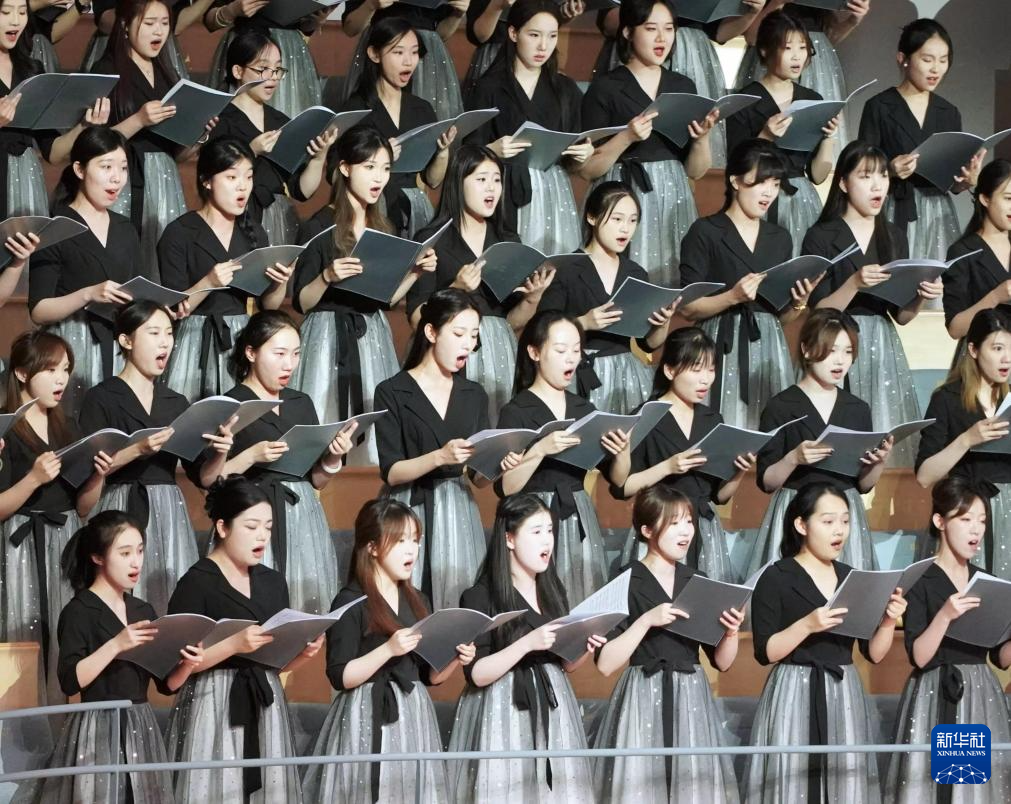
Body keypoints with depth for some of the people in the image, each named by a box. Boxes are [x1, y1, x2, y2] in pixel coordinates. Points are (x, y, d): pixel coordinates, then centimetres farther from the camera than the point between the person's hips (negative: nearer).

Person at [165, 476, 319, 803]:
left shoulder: (273, 582, 13)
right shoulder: (197, 583, -8)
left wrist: (303, 653, -5)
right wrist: (233, 645, -25)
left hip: (266, 708, 6)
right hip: (214, 711, -6)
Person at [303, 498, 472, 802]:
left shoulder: (417, 602, 12)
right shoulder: (351, 603, -8)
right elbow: (340, 677, -13)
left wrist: (455, 660, -3)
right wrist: (388, 649, -22)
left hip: (414, 719, 6)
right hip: (370, 721, -6)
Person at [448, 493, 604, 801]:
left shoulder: (553, 591, 9)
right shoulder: (480, 597, -9)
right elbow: (476, 674, -14)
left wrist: (585, 649, -5)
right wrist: (528, 643, -23)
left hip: (552, 708, 5)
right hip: (504, 714, -5)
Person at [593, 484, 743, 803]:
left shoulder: (699, 582, 9)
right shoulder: (624, 583, -5)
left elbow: (722, 662, 11)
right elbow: (605, 664, -11)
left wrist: (731, 631, -8)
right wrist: (646, 621, -20)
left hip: (692, 702, 4)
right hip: (644, 702, -4)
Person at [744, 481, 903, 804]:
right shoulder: (776, 579, -4)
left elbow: (874, 653, 9)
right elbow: (765, 652, -10)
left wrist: (888, 622, -9)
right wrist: (807, 625, -22)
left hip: (845, 696, 5)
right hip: (795, 698, -5)